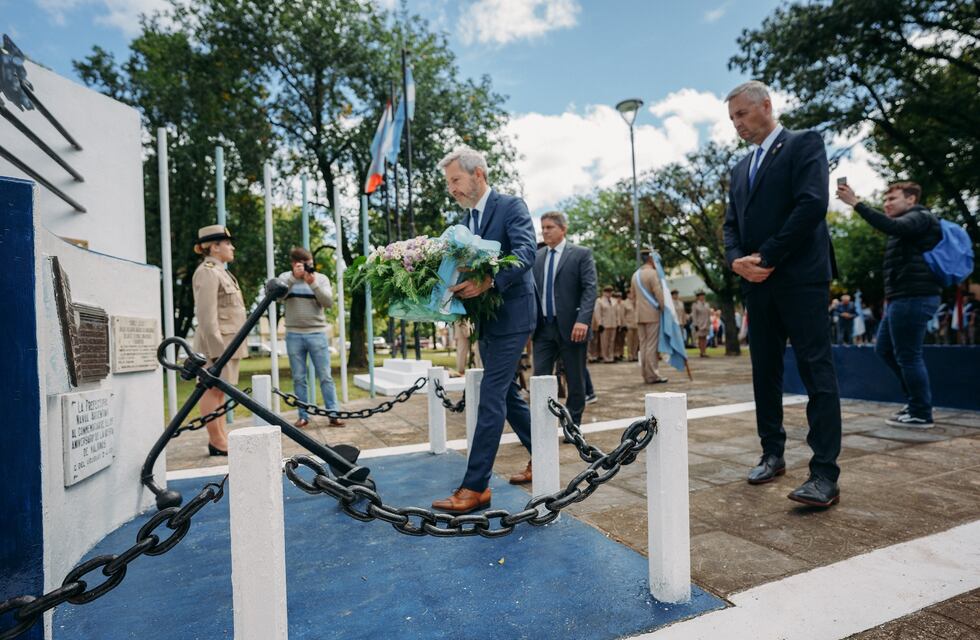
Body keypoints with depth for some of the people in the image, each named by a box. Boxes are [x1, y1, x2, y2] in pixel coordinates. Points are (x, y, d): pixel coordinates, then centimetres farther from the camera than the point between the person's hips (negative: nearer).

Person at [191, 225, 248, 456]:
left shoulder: (219, 271, 21)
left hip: (228, 341, 10)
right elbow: (207, 315, -18)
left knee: (219, 391, 11)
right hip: (216, 341, -10)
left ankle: (221, 439, 17)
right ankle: (216, 442, 1)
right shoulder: (207, 272, -10)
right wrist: (217, 348, -22)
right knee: (213, 390, -4)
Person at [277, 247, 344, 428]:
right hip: (294, 335, 1)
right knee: (299, 378, 7)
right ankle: (303, 416, 15)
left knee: (325, 376, -1)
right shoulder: (285, 277, 7)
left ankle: (334, 414, 3)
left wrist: (313, 283, -17)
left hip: (317, 333, -1)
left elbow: (329, 302, -8)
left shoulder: (321, 278, 5)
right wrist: (294, 276, -19)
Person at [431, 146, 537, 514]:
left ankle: (476, 486, -2)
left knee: (491, 397, -9)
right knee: (507, 394, 14)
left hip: (511, 315, -8)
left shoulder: (511, 207, -7)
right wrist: (458, 286, -9)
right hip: (486, 318, 9)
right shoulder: (465, 220, 16)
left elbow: (526, 253, -22)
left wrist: (488, 282, -36)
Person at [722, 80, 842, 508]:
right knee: (765, 373, 9)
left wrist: (767, 256, -14)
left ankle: (825, 474, -5)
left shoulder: (804, 144, 1)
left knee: (817, 373, -7)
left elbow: (812, 204, -13)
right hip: (758, 283, 7)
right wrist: (737, 259, -5)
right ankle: (773, 454, 20)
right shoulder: (741, 168, 21)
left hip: (801, 279, -7)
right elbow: (732, 224, 15)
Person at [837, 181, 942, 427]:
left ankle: (921, 414, 4)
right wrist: (891, 295, 15)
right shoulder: (907, 225, 25)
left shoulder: (920, 217, -6)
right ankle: (916, 400, 22)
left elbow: (891, 226, -28)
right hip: (904, 297, 10)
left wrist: (856, 203, -29)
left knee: (908, 355, -6)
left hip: (913, 297, -10)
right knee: (884, 349, 14)